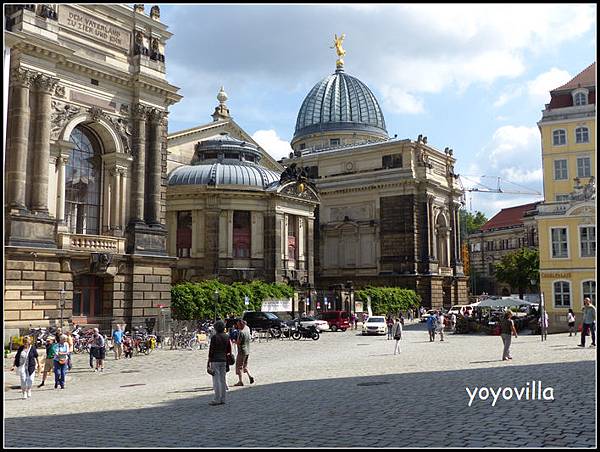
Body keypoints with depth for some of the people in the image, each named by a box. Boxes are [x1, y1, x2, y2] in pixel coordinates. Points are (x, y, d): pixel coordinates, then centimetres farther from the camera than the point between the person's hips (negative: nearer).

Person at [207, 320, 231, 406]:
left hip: (215, 361, -6)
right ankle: (223, 399, 13)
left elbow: (211, 350, -11)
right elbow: (229, 351, 11)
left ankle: (217, 399, -4)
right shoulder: (227, 337, 7)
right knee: (223, 379, 10)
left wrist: (208, 362, -6)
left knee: (216, 380, -4)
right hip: (223, 360, 6)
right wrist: (227, 362, 19)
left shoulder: (214, 337, -11)